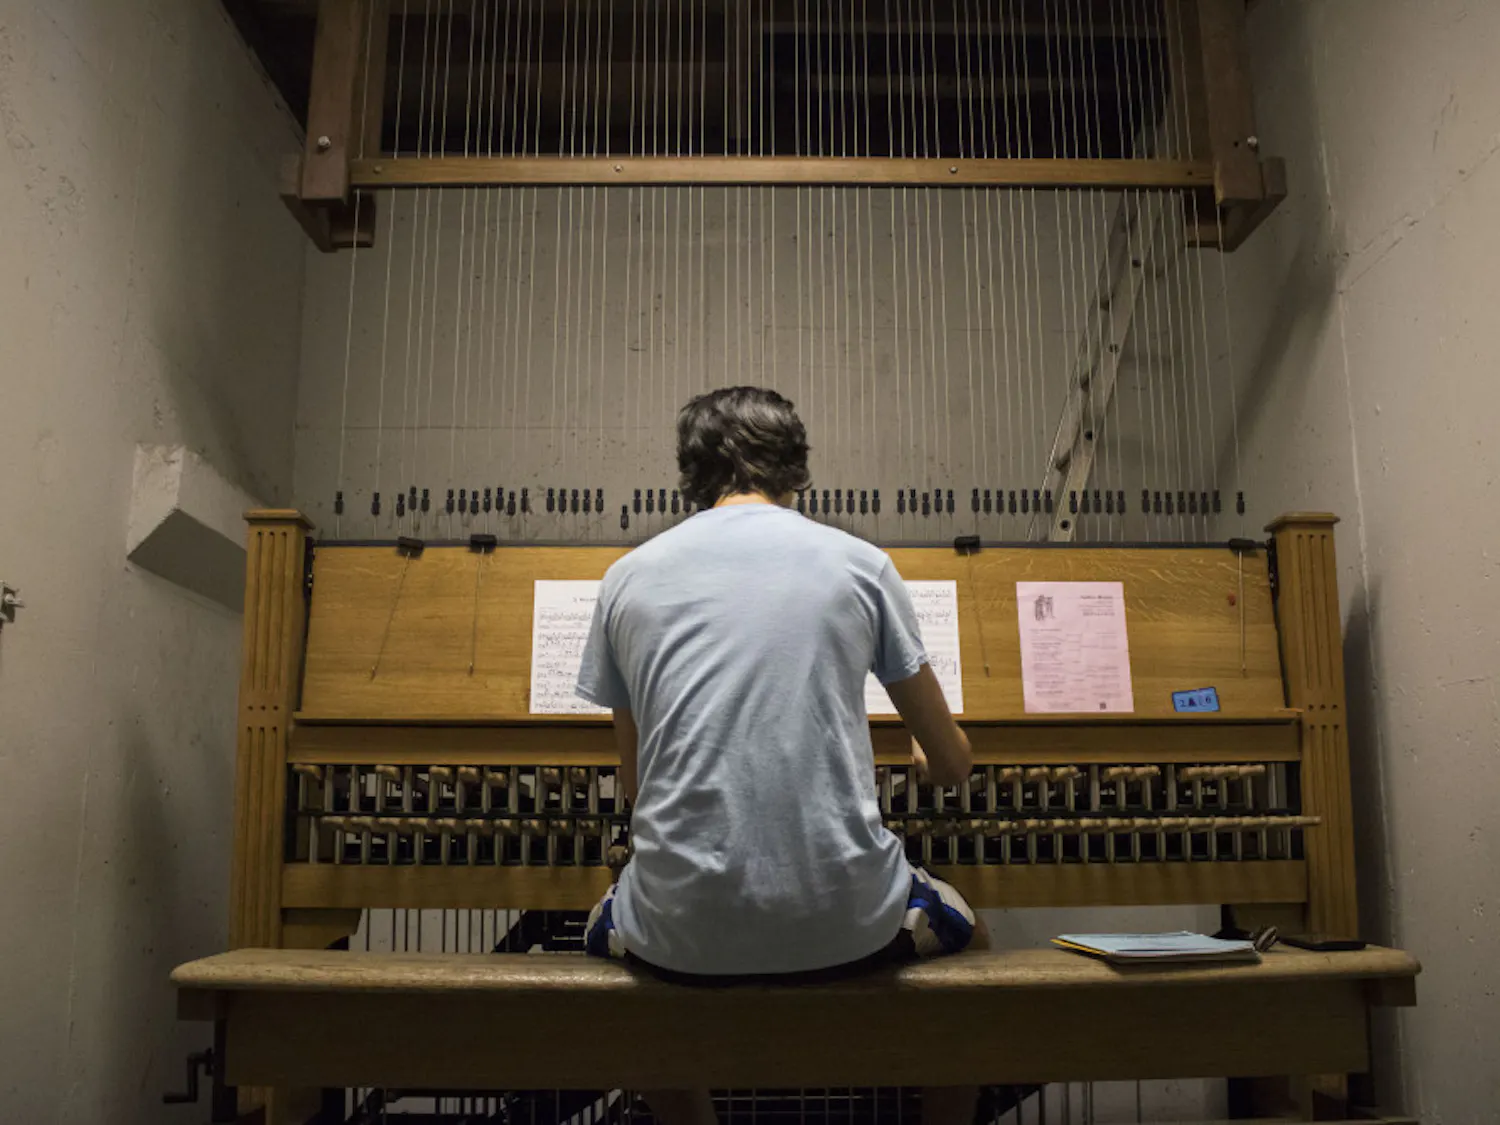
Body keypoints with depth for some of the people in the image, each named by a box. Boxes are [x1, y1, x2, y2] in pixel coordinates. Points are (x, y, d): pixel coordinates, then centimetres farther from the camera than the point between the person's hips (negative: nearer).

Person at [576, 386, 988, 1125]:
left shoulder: (628, 577, 4)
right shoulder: (859, 563, 2)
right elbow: (952, 767, 10)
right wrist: (925, 760, 35)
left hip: (682, 931, 1)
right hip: (845, 923, 0)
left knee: (605, 932, 38)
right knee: (968, 940, 34)